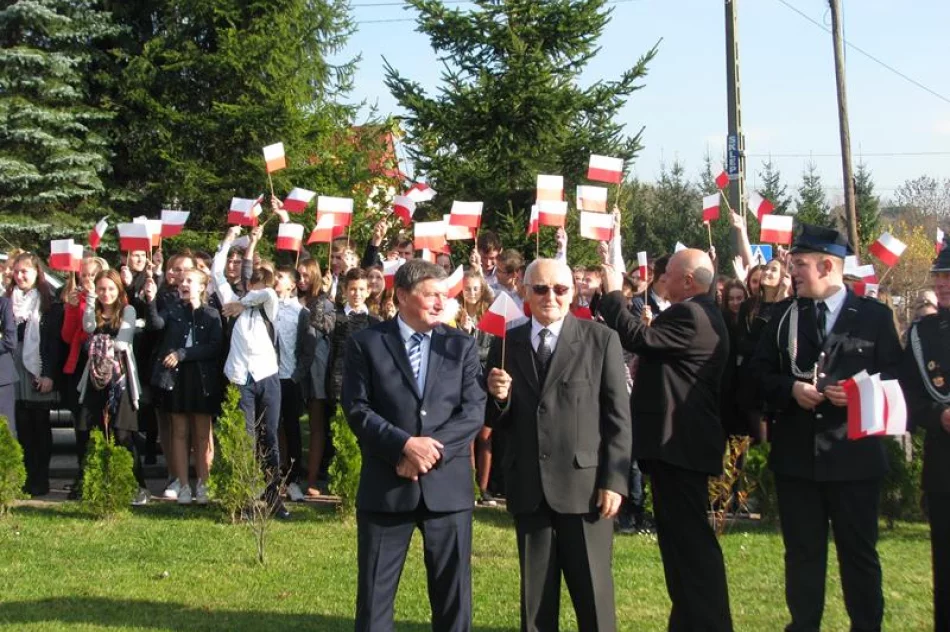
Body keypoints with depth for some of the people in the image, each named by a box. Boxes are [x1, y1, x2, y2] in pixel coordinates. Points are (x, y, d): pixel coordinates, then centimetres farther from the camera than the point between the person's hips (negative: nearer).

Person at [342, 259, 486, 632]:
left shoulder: (462, 345, 8)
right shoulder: (366, 344, 2)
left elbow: (474, 411, -1)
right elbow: (357, 409, -6)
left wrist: (433, 449, -14)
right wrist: (405, 444, -18)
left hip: (447, 485, 2)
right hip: (386, 486, -2)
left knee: (453, 593, 7)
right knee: (375, 592, 5)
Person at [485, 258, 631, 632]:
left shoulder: (601, 340, 0)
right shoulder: (506, 345, 8)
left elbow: (618, 417, -2)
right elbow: (496, 421, 10)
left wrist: (614, 481, -9)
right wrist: (498, 397, -12)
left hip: (585, 485, -3)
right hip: (528, 488, 3)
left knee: (593, 593, 3)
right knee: (535, 593, 11)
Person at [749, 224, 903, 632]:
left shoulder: (874, 315, -1)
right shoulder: (784, 314, 9)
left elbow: (895, 379, 0)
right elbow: (761, 371, 8)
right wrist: (791, 389, -11)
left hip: (854, 455, -3)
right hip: (796, 455, 3)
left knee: (859, 551, 6)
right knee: (802, 551, 10)